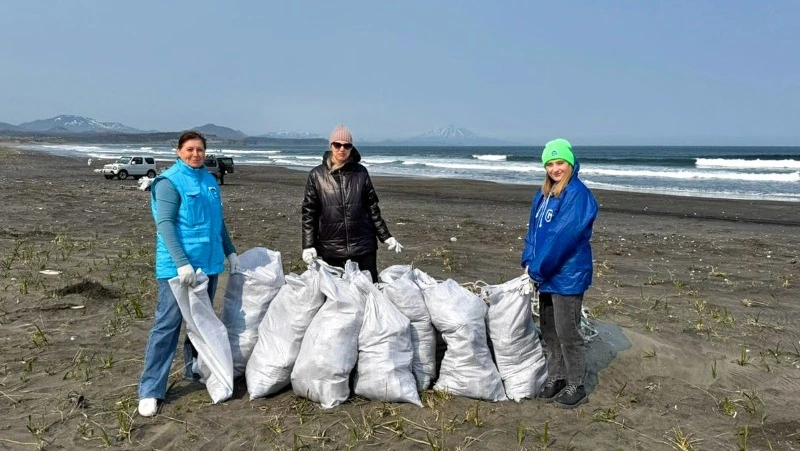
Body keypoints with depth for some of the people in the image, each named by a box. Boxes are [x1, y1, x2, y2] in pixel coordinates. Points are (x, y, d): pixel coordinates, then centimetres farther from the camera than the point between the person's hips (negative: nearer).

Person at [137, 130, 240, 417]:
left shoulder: (210, 181, 11)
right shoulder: (169, 181, -9)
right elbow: (164, 224, -16)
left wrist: (230, 252, 18)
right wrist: (182, 263, -24)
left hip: (208, 263, 7)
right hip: (177, 267, -7)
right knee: (167, 325, -5)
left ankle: (195, 369, 33)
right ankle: (150, 390, 2)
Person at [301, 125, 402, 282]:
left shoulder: (361, 172, 4)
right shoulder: (317, 175, 2)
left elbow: (372, 208, 8)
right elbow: (309, 213, 3)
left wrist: (386, 237, 4)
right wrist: (308, 246, -4)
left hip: (363, 247, 1)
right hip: (331, 251, 0)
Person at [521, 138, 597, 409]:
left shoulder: (578, 194, -15)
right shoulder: (543, 194, 11)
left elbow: (562, 237, -21)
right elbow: (533, 230, 12)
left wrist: (538, 267, -17)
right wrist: (529, 262, -1)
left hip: (568, 276, -8)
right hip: (546, 275, 8)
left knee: (567, 332, 1)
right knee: (548, 330, 16)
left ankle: (575, 386, 15)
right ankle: (555, 377, 31)